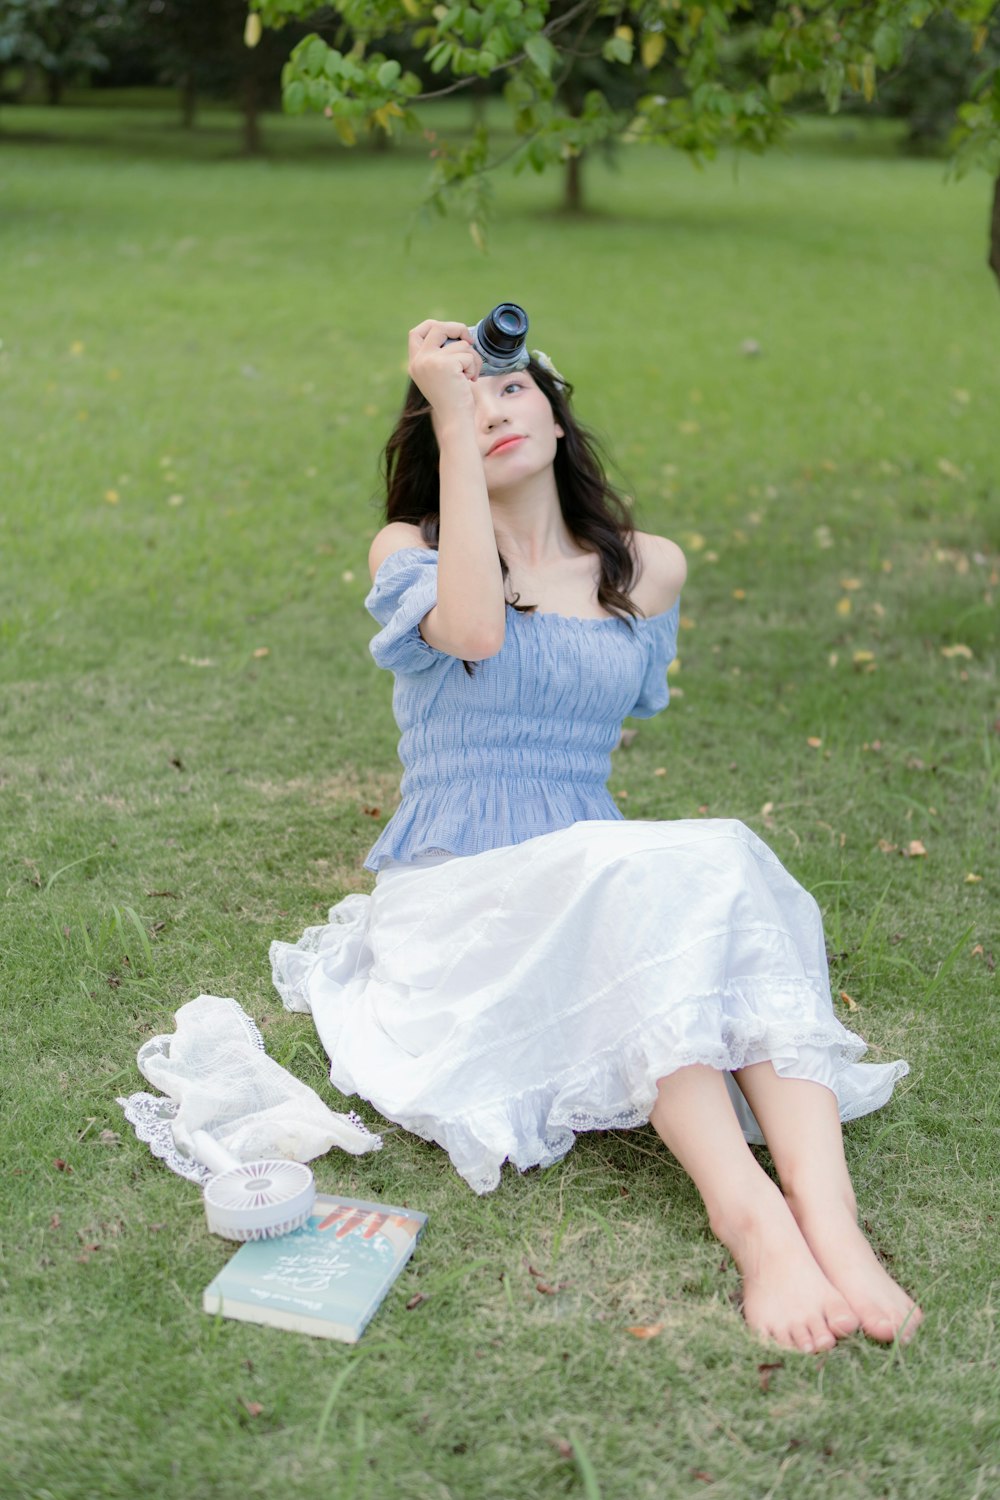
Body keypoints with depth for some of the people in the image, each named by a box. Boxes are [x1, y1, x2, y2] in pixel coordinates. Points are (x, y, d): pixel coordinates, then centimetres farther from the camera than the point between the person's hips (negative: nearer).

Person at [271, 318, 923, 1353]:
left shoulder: (649, 570, 11)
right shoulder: (408, 547, 1)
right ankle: (753, 1224, -44)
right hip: (458, 897, -3)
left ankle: (830, 1223, -45)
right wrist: (452, 420, -18)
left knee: (727, 867, -31)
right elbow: (474, 633, -22)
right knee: (650, 879, -35)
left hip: (597, 884, 3)